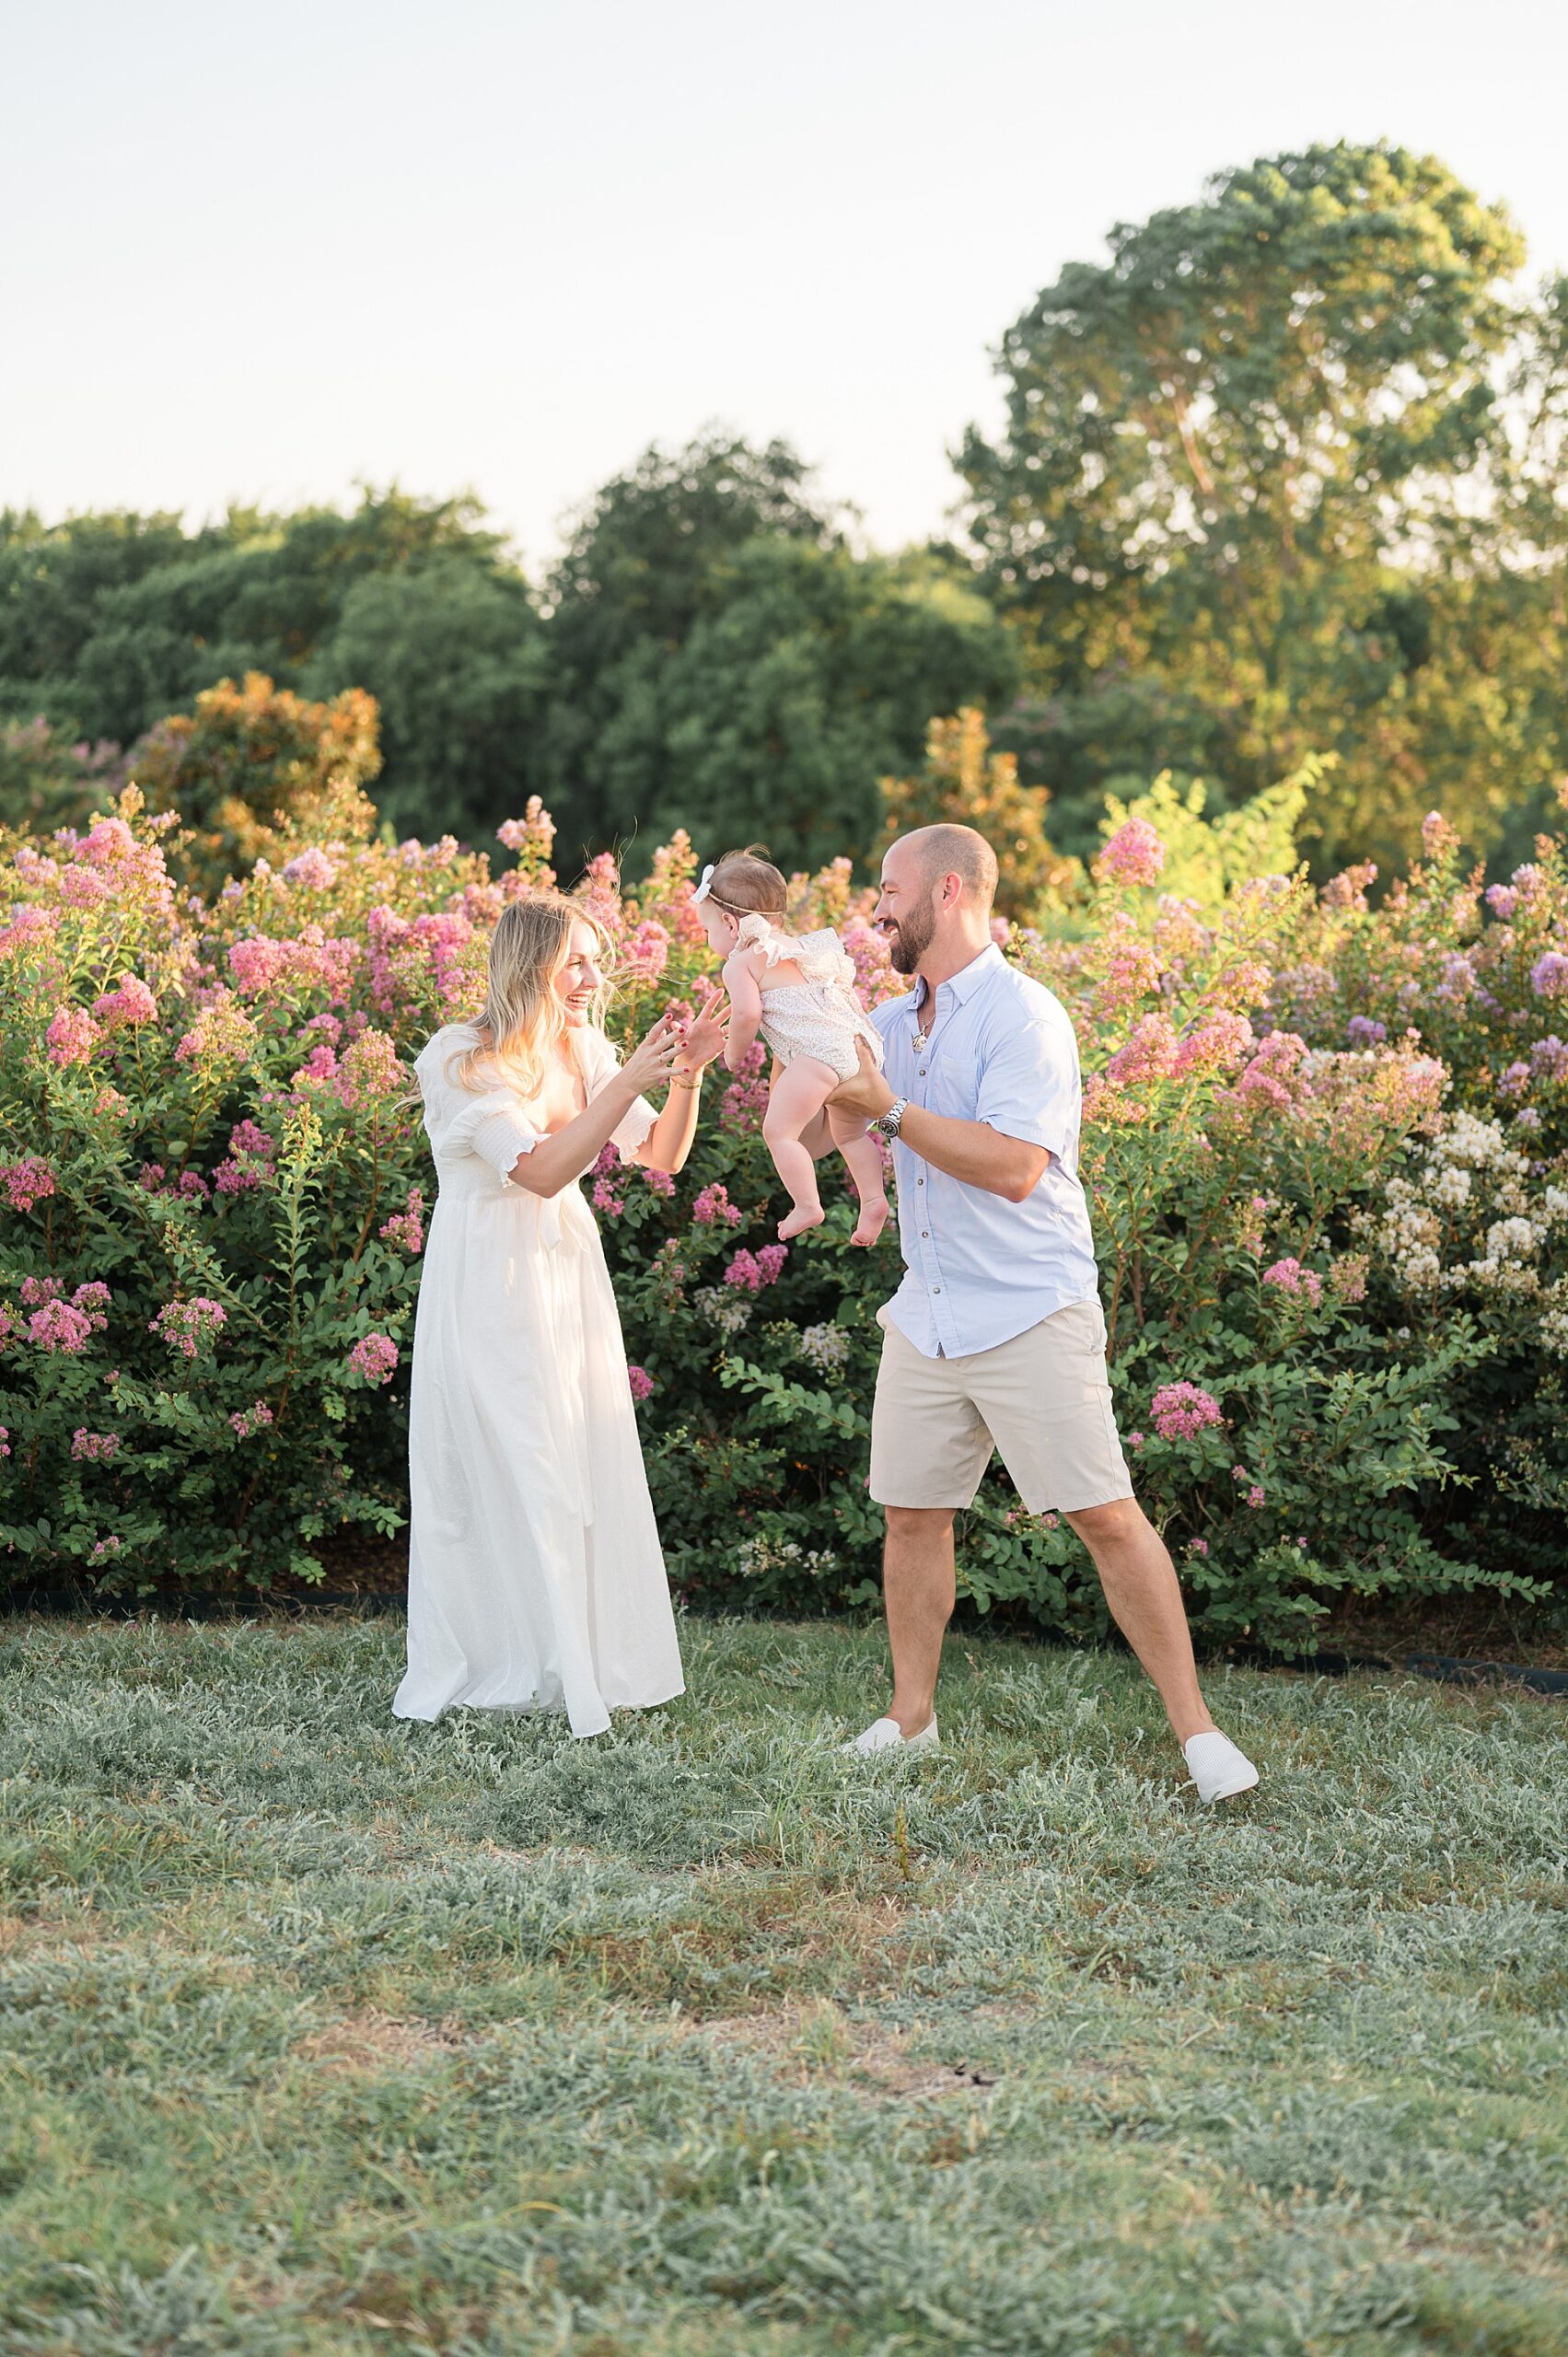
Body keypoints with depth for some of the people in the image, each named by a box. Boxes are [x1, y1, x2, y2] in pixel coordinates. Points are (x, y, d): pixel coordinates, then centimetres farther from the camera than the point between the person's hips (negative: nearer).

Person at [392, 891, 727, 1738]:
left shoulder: (583, 1050, 4)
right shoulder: (461, 1060, -16)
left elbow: (661, 1157, 4)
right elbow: (542, 1170, -25)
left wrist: (686, 1076, -12)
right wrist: (629, 1082, -28)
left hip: (569, 1279, 6)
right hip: (489, 1286, -6)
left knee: (587, 1470, 7)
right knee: (506, 1479, -2)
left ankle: (587, 1661, 17)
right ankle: (501, 1664, 9)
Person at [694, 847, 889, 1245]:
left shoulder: (741, 962, 4)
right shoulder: (800, 947, 30)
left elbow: (747, 1013, -9)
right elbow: (847, 990, 33)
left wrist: (734, 1053, 7)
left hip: (816, 1051, -9)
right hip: (857, 1043, 9)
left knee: (778, 1130, -5)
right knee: (849, 1133, 23)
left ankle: (807, 1206, -7)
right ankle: (873, 1200, 17)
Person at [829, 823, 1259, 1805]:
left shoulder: (1023, 1016, -12)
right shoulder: (893, 1021, 13)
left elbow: (1013, 1167, -23)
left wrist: (892, 1109, -21)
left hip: (1031, 1314, -7)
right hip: (927, 1315, 7)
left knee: (1107, 1515, -7)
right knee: (912, 1513, 9)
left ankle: (1195, 1726, -1)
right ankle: (911, 1717, 23)